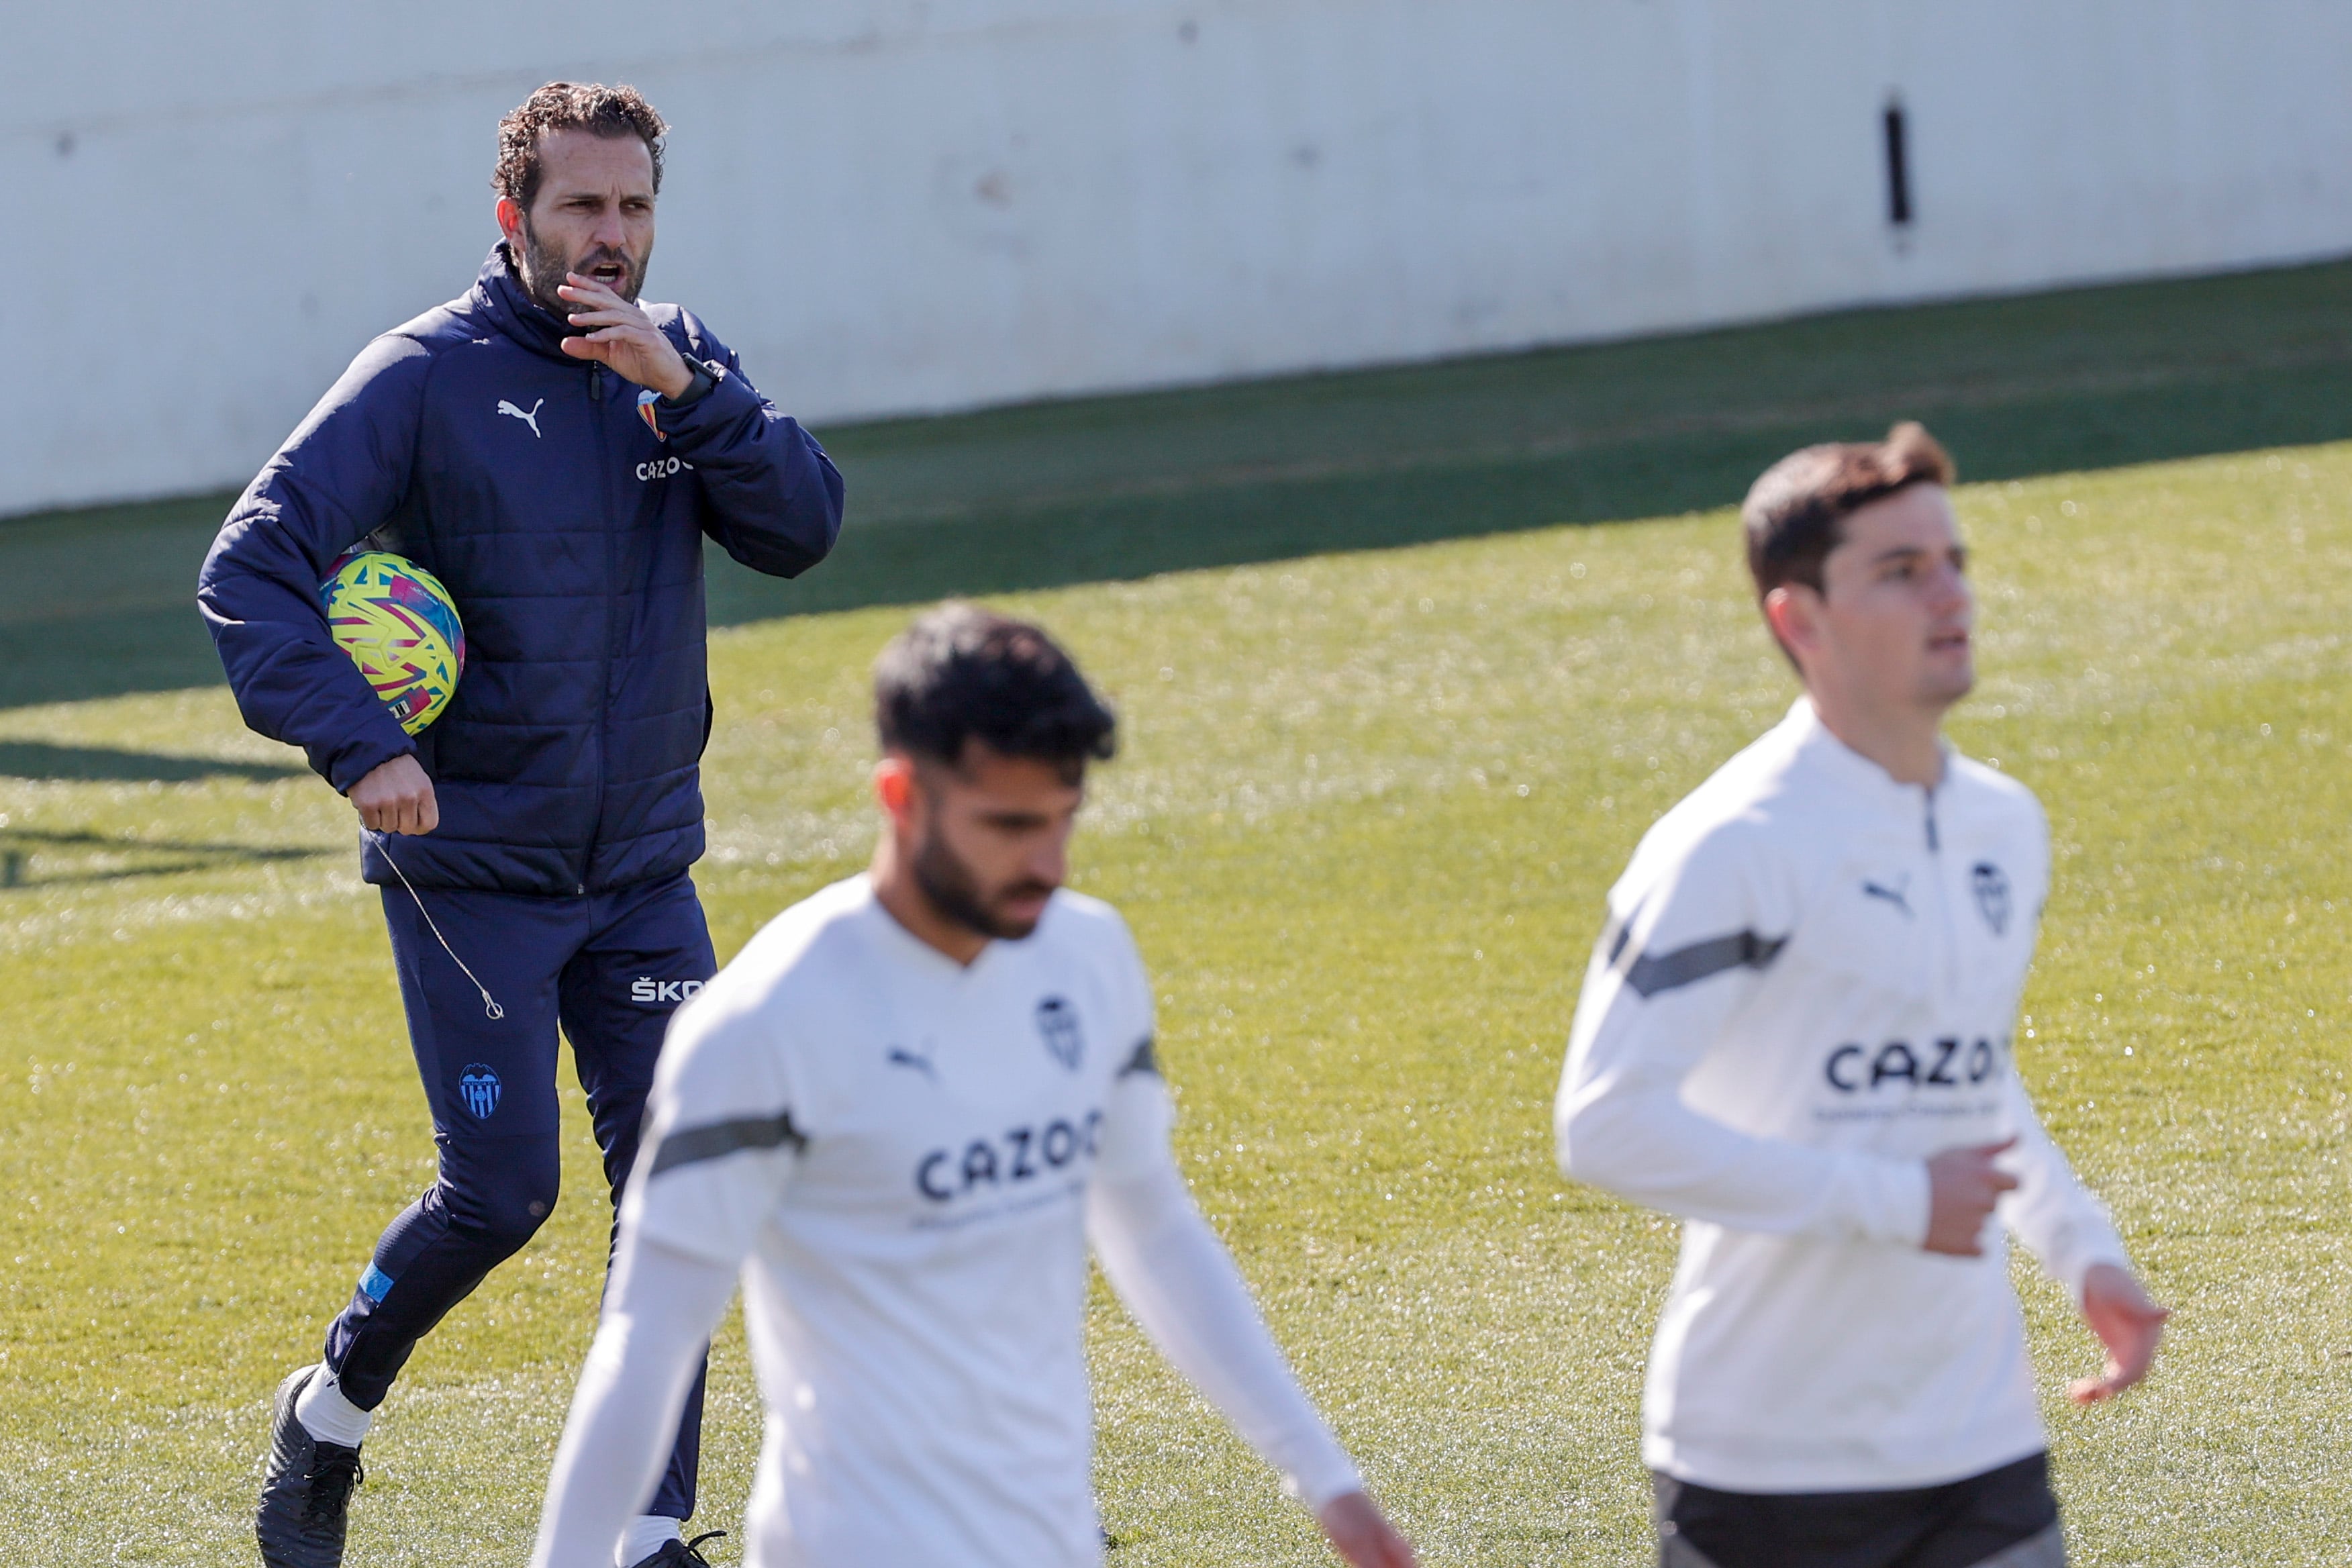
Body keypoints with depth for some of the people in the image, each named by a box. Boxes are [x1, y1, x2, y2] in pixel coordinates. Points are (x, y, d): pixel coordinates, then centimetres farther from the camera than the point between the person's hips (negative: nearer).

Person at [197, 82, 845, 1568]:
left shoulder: (680, 357, 4)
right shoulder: (428, 377, -10)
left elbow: (803, 527, -8)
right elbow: (252, 570, -14)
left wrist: (682, 389, -21)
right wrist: (359, 746, -25)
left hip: (645, 870, 4)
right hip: (472, 871, -4)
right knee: (501, 1192, -6)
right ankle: (334, 1406, 21)